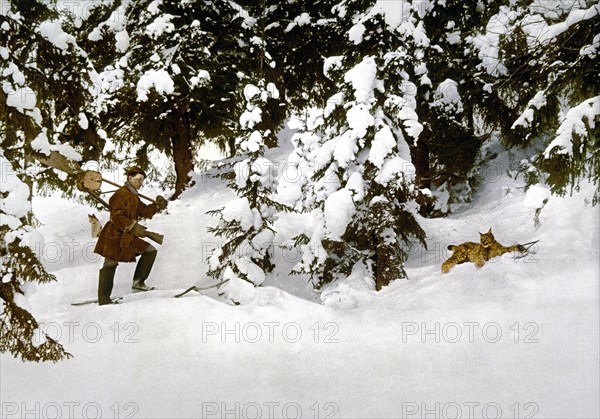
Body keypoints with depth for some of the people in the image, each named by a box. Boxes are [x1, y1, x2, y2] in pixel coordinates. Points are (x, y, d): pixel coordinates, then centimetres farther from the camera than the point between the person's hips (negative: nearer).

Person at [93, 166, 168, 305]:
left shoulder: (134, 197, 19)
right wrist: (133, 226, -31)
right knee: (110, 265, -5)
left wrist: (157, 205, -1)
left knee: (150, 251, 6)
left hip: (128, 237, 9)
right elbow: (116, 217, -23)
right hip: (115, 236, -9)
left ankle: (138, 282, 6)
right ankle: (103, 299, -2)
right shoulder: (121, 194, -13)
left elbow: (145, 211, 15)